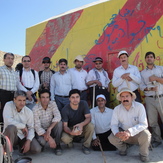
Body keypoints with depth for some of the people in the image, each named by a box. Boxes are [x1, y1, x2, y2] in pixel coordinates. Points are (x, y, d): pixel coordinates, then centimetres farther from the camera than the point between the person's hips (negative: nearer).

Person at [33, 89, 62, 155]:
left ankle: (57, 145, -8)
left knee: (59, 123, -28)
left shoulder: (53, 104, -11)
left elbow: (58, 117, -25)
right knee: (42, 141, -33)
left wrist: (49, 128, -39)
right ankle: (42, 145, 8)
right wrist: (49, 138, -33)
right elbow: (37, 126, -23)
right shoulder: (35, 109, -18)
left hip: (51, 129, 2)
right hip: (41, 131, -2)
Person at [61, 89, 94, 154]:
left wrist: (81, 124, -43)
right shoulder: (65, 109, -18)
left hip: (82, 127, 1)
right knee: (64, 138, -32)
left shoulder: (83, 104, -14)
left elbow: (88, 118, -20)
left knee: (91, 126, -31)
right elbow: (65, 126, -19)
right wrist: (71, 132, -42)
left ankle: (86, 146, -7)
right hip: (70, 129, -1)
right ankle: (70, 140, 8)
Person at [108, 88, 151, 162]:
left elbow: (144, 124, -25)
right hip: (123, 134, 2)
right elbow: (113, 124, -10)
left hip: (137, 133, -2)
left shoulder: (139, 106, -18)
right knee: (112, 138, -23)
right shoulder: (117, 109, -9)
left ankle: (144, 154, -1)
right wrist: (117, 133, -35)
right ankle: (122, 148, 12)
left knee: (146, 134, -33)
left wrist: (130, 131, -41)